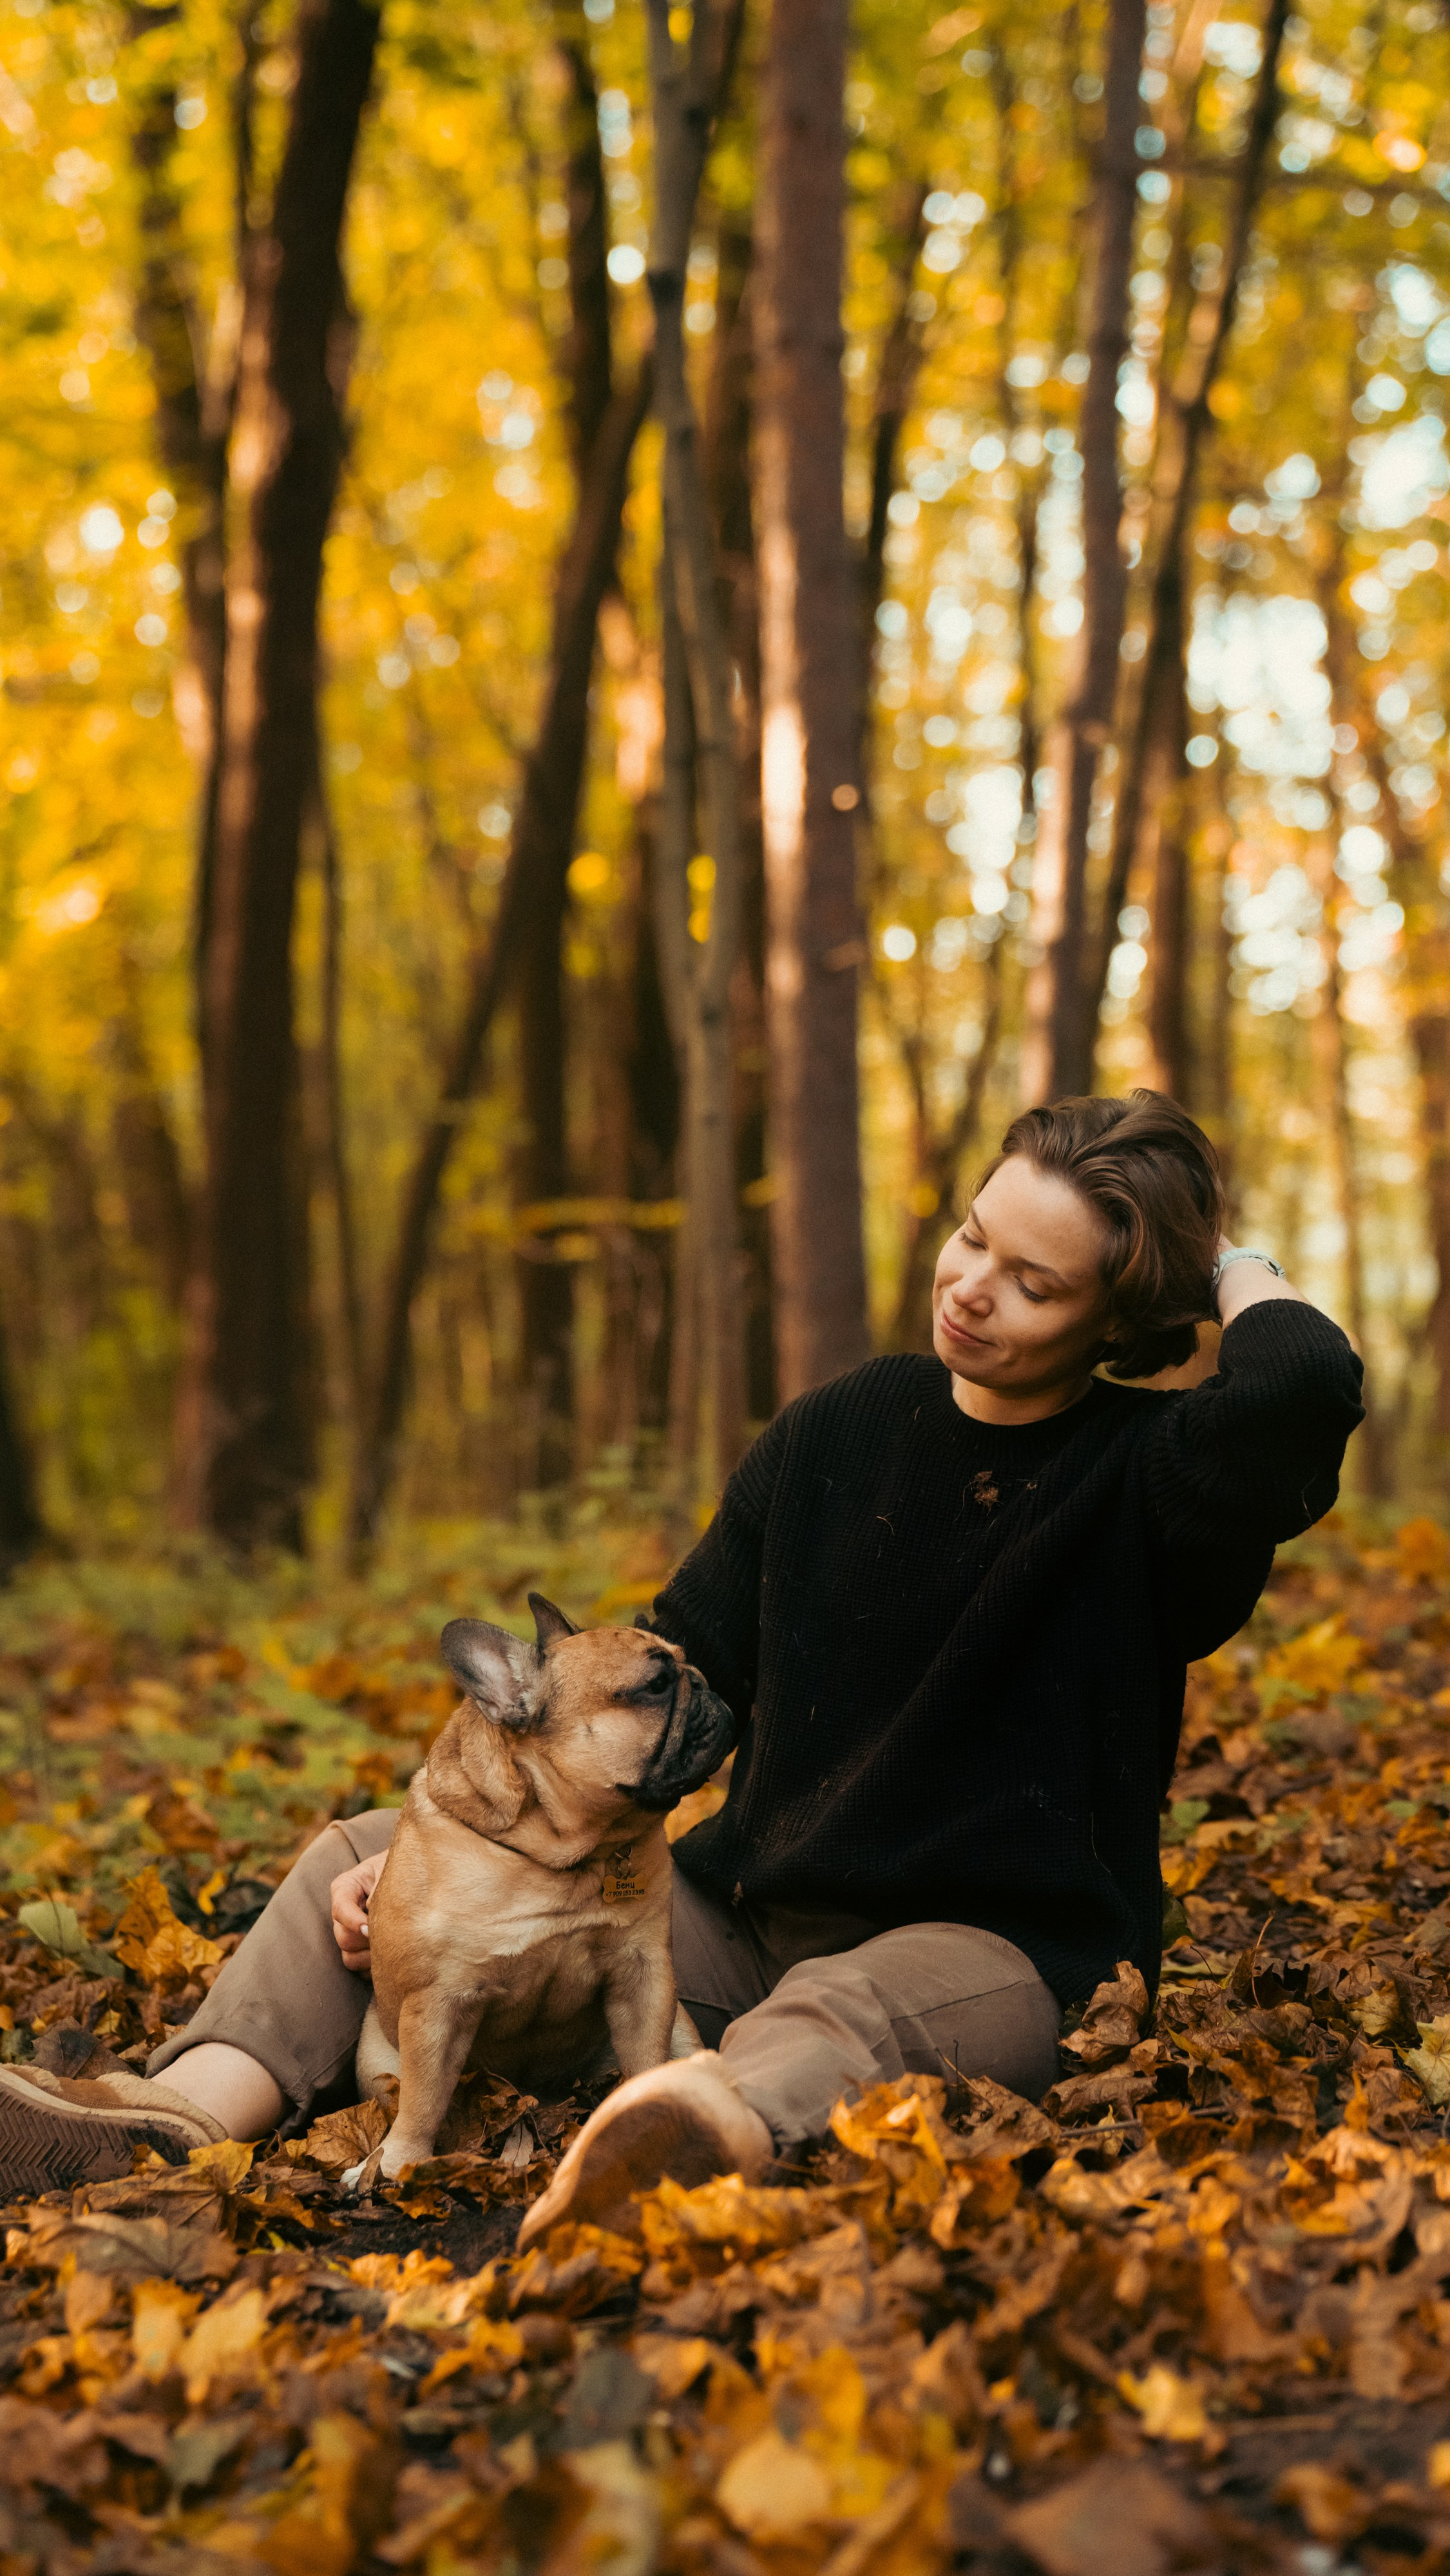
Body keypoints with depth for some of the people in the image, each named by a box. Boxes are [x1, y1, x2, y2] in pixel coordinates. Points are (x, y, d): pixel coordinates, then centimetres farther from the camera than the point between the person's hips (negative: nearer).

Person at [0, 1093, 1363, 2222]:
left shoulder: (1142, 1480, -9)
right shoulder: (835, 1434, 6)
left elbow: (1308, 1383, -33)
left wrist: (1228, 1267, -9)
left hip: (1001, 1955, -6)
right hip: (748, 1917, 6)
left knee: (836, 2017, -42)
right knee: (370, 1862, -4)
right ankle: (184, 2117, -33)